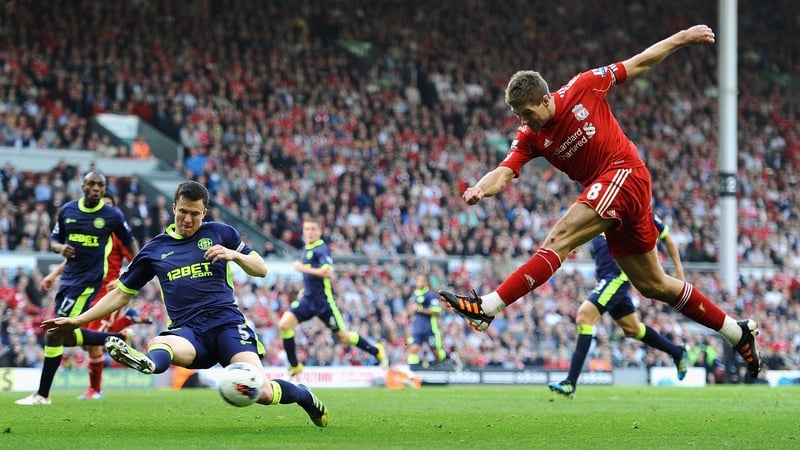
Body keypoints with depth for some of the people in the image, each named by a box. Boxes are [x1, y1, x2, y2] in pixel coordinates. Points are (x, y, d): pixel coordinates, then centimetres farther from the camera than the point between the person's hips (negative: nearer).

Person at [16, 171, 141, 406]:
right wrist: (60, 248, -9)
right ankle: (118, 339, 31)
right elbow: (54, 239, 13)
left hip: (88, 281, -7)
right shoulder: (67, 210, 5)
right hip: (69, 278, 7)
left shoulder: (113, 215, -6)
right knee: (67, 336, 12)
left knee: (56, 333, -11)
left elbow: (130, 241, 8)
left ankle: (42, 395, -3)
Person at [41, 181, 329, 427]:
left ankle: (304, 396, 10)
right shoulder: (154, 250, 15)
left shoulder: (220, 233, 11)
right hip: (187, 330, 1)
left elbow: (261, 270, 13)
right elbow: (122, 294, 21)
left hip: (226, 322, -1)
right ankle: (146, 363, -74)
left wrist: (234, 255, -8)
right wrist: (77, 321, 14)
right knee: (158, 346, -37)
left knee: (262, 393, -21)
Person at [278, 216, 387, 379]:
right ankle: (295, 366, -1)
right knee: (284, 324, -12)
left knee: (343, 337, 3)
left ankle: (376, 351, 26)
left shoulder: (321, 249, -13)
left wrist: (303, 268, -26)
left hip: (323, 300, -7)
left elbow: (328, 272, -28)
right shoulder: (306, 249, 12)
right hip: (308, 298, 7)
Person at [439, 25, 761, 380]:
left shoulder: (582, 88, -7)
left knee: (559, 238, -23)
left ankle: (487, 308, -32)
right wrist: (481, 188, -31)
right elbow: (505, 172, -9)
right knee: (652, 284, 12)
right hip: (605, 190, 8)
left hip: (625, 174, -8)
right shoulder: (529, 137, 4)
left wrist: (682, 38, 7)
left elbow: (638, 64, 5)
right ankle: (738, 332, 23)